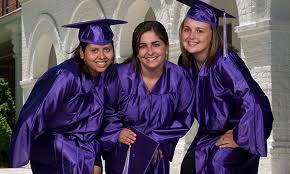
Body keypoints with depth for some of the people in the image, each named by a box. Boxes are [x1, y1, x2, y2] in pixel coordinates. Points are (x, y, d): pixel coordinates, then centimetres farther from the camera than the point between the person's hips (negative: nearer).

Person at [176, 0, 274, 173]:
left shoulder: (225, 62, -27)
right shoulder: (186, 61, -6)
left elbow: (254, 103, -33)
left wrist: (239, 139, -23)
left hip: (237, 132, -6)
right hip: (209, 132, 6)